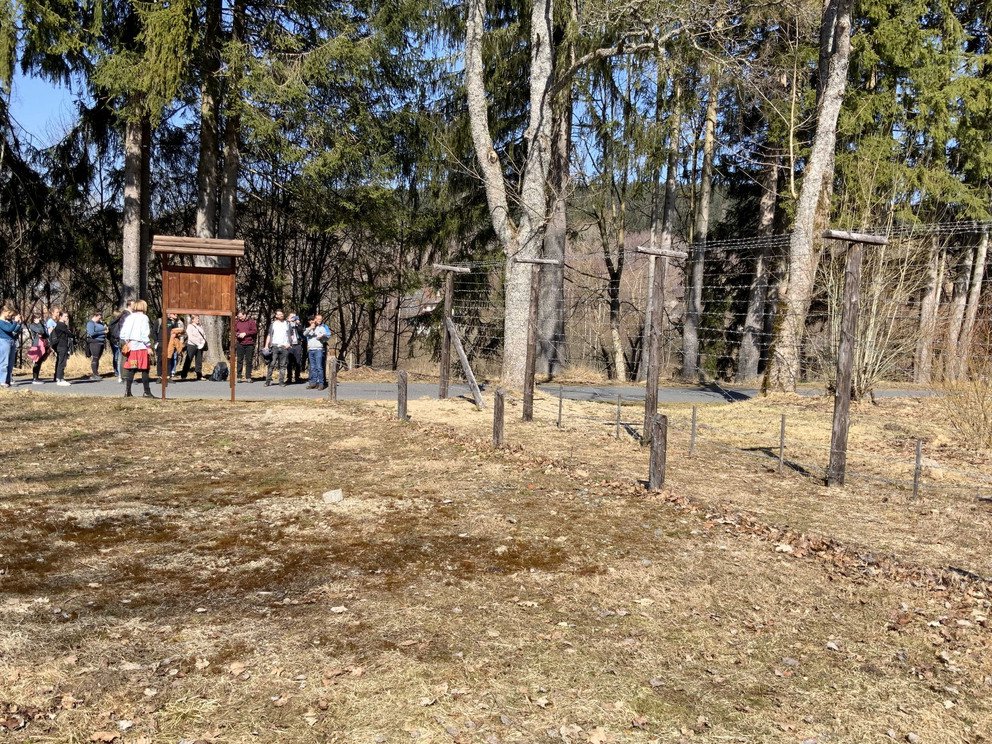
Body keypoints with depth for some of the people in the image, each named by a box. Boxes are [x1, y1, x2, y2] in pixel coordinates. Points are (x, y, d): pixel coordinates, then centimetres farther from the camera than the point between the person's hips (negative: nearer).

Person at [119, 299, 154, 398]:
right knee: (145, 370, 0)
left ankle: (127, 392, 7)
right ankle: (147, 392, 0)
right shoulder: (143, 317, -5)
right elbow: (145, 333, -11)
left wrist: (125, 343, 17)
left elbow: (122, 333, 9)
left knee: (130, 370, 7)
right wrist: (149, 346, -8)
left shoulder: (129, 318, 11)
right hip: (141, 347, -5)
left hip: (130, 346, 5)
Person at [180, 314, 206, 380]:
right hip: (192, 345, -5)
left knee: (199, 361, 6)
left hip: (200, 346, 6)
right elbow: (191, 337, -13)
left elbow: (204, 335, 15)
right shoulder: (190, 326, -3)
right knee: (188, 361, -4)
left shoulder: (200, 326, 16)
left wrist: (203, 342, -3)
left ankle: (199, 375, 10)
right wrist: (198, 343, -17)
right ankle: (183, 375, 0)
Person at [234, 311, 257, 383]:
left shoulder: (251, 321, 2)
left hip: (249, 344, -2)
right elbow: (234, 331, 18)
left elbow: (255, 331, -6)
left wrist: (245, 333, -11)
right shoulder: (237, 322, 12)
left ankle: (248, 377, 7)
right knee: (239, 360, 2)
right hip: (240, 344, 2)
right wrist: (237, 334, -4)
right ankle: (239, 377, 6)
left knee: (249, 361, 2)